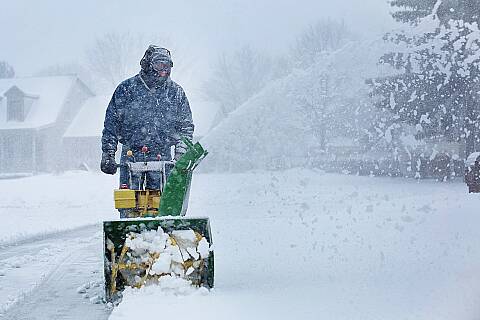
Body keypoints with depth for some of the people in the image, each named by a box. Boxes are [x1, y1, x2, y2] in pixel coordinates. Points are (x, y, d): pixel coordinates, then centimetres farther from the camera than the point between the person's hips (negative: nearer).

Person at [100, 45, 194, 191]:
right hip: (131, 156, -1)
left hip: (162, 157, 1)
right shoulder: (126, 89, 1)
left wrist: (181, 152, 1)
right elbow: (111, 123, 6)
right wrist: (108, 153, 1)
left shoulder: (175, 92, 7)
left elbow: (186, 126, 13)